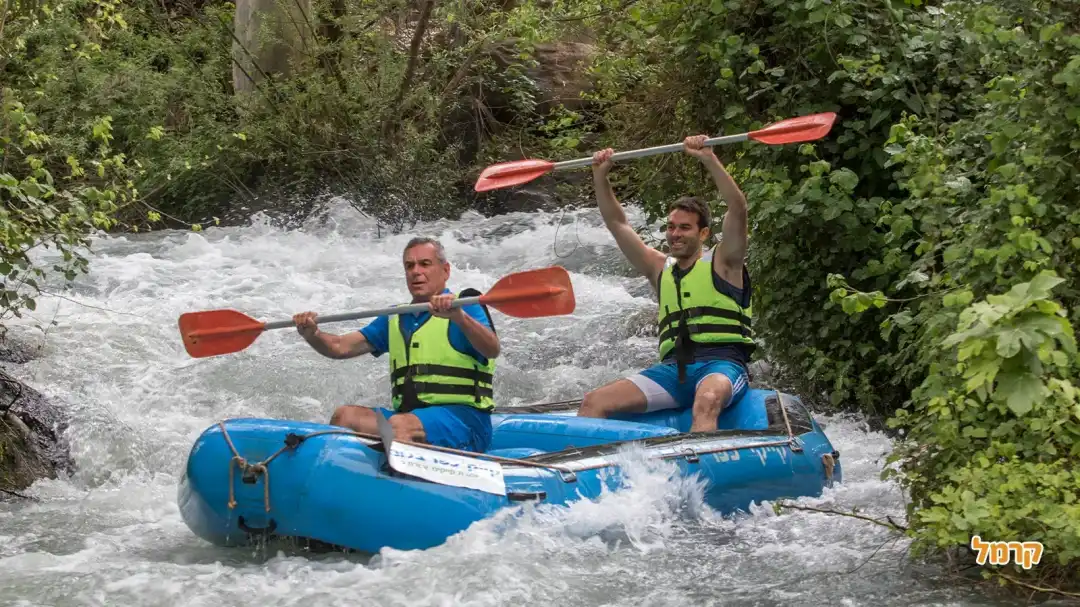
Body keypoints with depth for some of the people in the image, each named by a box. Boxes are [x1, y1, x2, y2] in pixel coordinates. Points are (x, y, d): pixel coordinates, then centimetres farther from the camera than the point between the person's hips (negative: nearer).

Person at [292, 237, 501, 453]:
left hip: (463, 418, -6)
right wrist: (312, 335, -5)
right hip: (408, 414, 6)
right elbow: (340, 347, 16)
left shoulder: (464, 306, 2)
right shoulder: (395, 320, 23)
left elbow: (492, 350, -17)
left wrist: (458, 316, -35)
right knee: (345, 415, -16)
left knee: (400, 425, -34)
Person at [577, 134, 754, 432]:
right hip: (672, 369, 5)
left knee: (707, 401, -41)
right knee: (594, 402, -14)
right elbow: (617, 224, 21)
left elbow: (737, 208, -7)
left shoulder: (722, 263, 8)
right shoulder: (661, 270, 22)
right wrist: (600, 177, 10)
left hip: (722, 365, -5)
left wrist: (709, 159, -17)